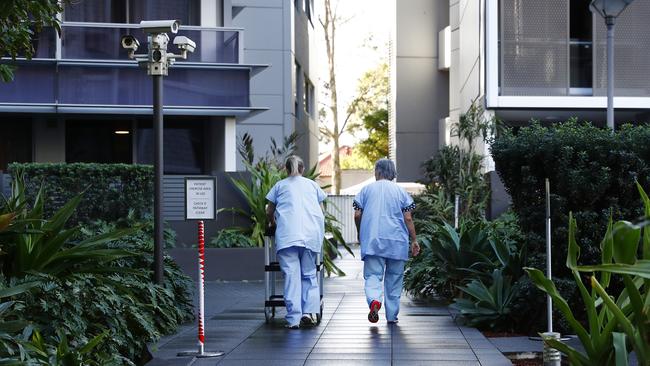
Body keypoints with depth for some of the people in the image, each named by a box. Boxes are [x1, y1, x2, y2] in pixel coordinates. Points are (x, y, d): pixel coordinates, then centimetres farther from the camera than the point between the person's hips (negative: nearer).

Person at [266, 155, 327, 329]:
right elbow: (321, 211, 24)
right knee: (309, 274, 10)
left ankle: (293, 319, -8)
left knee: (291, 275, -3)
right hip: (312, 234, 2)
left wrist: (273, 223, 38)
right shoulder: (312, 184, 21)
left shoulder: (280, 185, 17)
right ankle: (308, 311, -5)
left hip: (287, 234, -1)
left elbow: (269, 212, 19)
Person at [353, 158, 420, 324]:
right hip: (397, 242, 1)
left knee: (372, 275, -2)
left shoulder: (367, 189, 5)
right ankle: (392, 315, 16)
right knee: (394, 279, 11)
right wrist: (414, 240, 5)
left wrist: (359, 233, 18)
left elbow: (357, 215, 1)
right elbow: (408, 218, -1)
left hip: (372, 240, -1)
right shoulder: (400, 191, 4)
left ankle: (374, 301, -31)